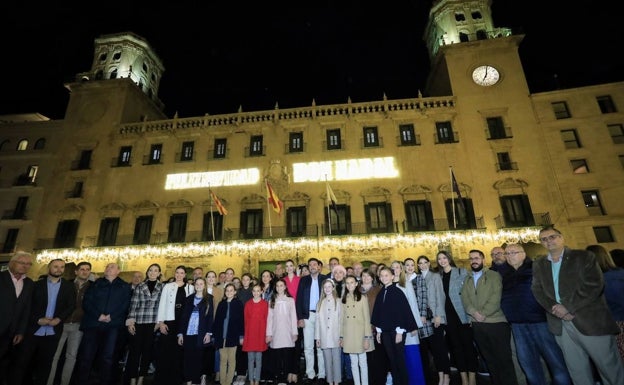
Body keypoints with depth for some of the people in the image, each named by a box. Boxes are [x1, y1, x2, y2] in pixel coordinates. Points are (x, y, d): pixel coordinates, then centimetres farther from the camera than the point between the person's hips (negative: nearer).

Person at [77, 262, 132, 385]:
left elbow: (125, 306, 2)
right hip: (93, 323, 1)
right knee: (86, 355, 0)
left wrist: (112, 317, -12)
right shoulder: (96, 283, 11)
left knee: (108, 357, 2)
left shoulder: (125, 287, 9)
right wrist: (98, 315, -11)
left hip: (112, 325, -1)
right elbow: (86, 302, 3)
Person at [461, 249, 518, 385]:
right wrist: (474, 312, -14)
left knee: (504, 358, 1)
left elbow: (496, 298, -10)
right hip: (477, 325, 4)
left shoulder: (494, 275, 0)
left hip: (496, 322, -4)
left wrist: (483, 314, -16)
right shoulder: (467, 279, 13)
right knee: (489, 359, 13)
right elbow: (464, 299, 3)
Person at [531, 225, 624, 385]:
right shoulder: (538, 265, 11)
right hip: (560, 325, 3)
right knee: (577, 370, 13)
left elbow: (595, 285, -11)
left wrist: (569, 307, -16)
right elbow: (537, 291, 3)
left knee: (610, 367, 7)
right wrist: (555, 308, -14)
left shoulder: (583, 256, 0)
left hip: (591, 321, -3)